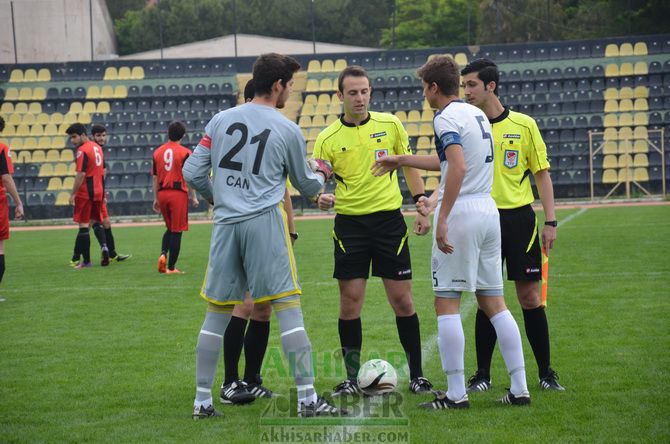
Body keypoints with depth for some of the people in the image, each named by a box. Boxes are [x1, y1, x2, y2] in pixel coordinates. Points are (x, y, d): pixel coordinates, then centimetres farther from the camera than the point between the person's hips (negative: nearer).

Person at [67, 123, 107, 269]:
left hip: (85, 193, -8)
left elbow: (80, 174, -19)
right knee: (96, 222, 19)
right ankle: (104, 246, -5)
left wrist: (73, 194, -15)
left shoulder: (82, 150, -14)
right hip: (98, 191, 8)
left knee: (83, 226, -3)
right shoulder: (97, 148, 13)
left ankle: (86, 261, -2)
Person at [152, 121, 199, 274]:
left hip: (162, 193, 5)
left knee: (169, 228, 20)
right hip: (178, 193, -5)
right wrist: (193, 197, 0)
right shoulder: (185, 153, -6)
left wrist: (156, 198, 17)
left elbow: (155, 178, 11)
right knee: (177, 231, 1)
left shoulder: (157, 152, 8)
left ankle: (163, 254, -4)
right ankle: (171, 267, 2)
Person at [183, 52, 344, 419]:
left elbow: (192, 173, 8)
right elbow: (307, 186, 12)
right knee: (288, 307, -3)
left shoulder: (221, 120, 9)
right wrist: (321, 173, 34)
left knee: (217, 312, 11)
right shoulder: (288, 130, 1)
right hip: (265, 223, -4)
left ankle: (202, 401, 15)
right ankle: (307, 399, -4)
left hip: (226, 223, 4)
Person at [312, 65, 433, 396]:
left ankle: (417, 375, 10)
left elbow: (409, 166, 12)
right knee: (349, 301, -2)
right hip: (350, 223, 0)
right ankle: (352, 379, 8)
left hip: (389, 219, 0)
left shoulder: (390, 124, 2)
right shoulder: (328, 138, -1)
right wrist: (321, 197, -22)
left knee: (402, 300, 0)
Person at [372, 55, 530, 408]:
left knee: (446, 303, -2)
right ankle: (519, 389, 8)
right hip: (489, 210, 8)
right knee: (493, 303, 11)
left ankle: (456, 393, -3)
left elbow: (458, 168, -25)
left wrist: (442, 218, -26)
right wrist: (402, 161, 40)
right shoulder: (476, 114, 18)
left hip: (461, 212, -8)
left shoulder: (446, 118, -10)